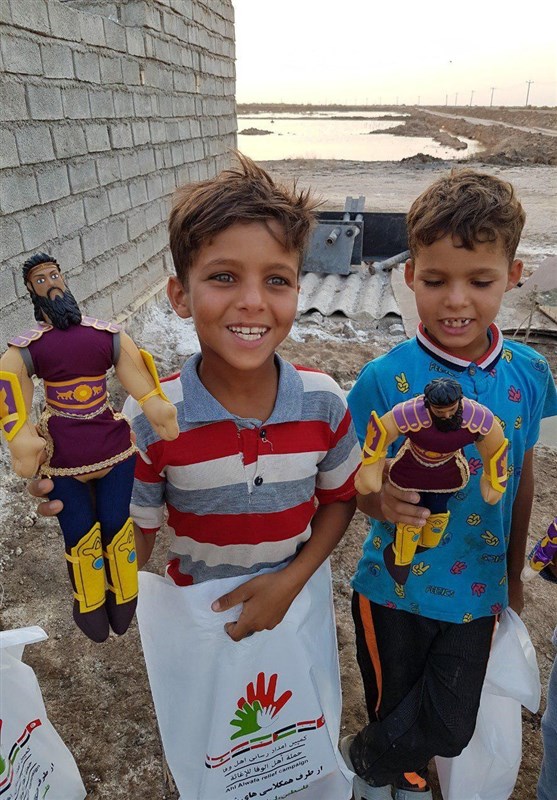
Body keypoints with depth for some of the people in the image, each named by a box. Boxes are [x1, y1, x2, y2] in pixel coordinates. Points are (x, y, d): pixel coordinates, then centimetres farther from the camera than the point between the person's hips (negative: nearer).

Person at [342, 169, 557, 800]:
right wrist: (383, 502, -36)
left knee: (451, 730, 16)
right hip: (394, 589, -3)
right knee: (397, 715, 20)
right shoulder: (384, 380, -21)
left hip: (478, 590, 3)